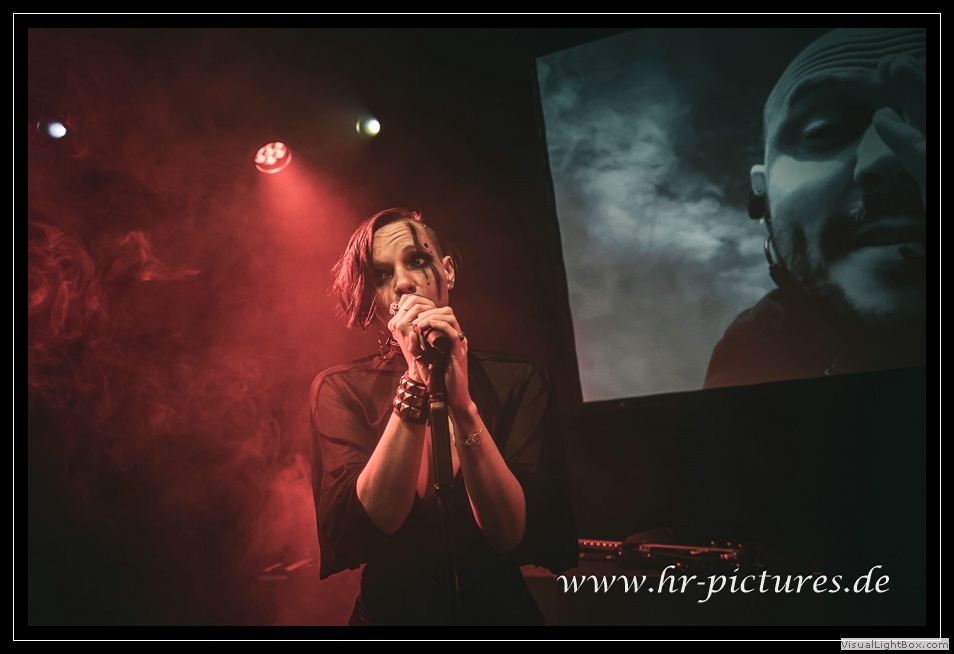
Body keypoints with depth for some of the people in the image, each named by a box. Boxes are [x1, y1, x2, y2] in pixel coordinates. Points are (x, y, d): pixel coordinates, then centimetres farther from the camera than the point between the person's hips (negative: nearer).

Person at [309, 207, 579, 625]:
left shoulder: (516, 381, -3)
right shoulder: (341, 389, -3)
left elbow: (518, 536, -11)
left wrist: (461, 403, -22)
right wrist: (417, 382, -20)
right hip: (390, 611, 0)